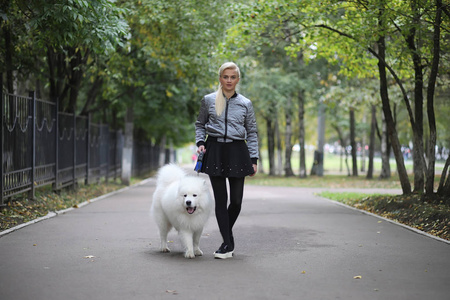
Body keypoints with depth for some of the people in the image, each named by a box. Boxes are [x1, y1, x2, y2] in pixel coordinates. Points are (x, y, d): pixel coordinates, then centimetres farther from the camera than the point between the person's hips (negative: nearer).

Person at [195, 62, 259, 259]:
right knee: (220, 200, -2)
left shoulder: (245, 104, 7)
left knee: (236, 200, 1)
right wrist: (200, 142, 0)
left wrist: (254, 159, 5)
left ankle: (227, 233, 27)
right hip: (215, 150, 0)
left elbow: (252, 132, 10)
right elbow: (200, 124, 18)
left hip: (237, 151, 1)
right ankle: (227, 244, 5)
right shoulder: (208, 100, 6)